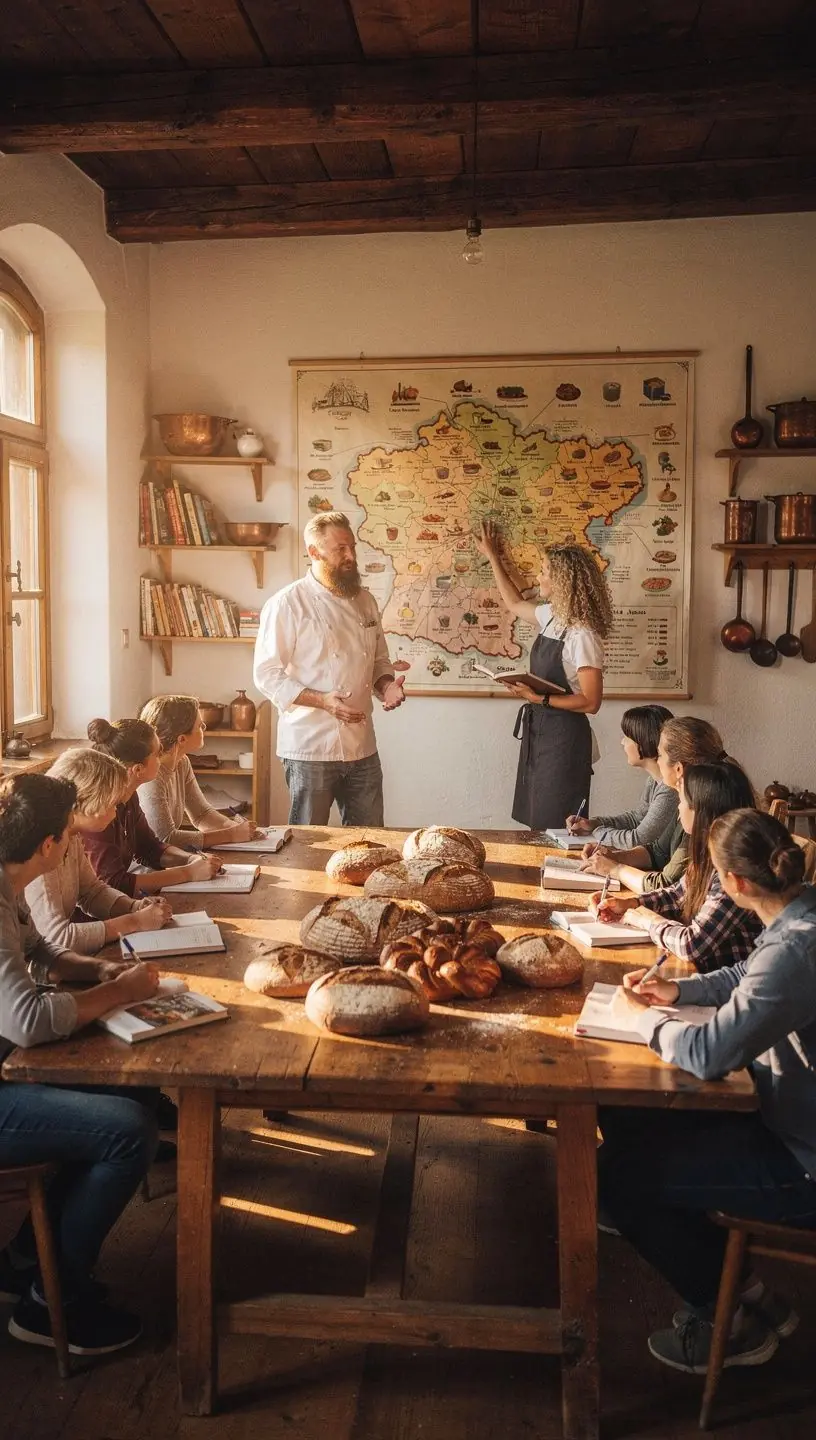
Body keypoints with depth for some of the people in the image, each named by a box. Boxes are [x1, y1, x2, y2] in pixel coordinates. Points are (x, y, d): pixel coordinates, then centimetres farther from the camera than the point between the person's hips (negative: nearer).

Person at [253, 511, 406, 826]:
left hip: (362, 746, 6)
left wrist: (386, 685, -2)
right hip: (311, 748, -6)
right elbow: (268, 674, -11)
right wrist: (322, 700, -22)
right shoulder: (287, 604, -9)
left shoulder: (365, 600, 10)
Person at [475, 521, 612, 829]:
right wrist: (492, 556, 28)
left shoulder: (582, 636, -20)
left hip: (564, 738, -9)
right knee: (537, 822, 17)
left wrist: (540, 699, -24)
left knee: (556, 829, 1)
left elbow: (591, 702, -20)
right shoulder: (551, 616, 6)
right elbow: (514, 603, 27)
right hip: (537, 731, 9)